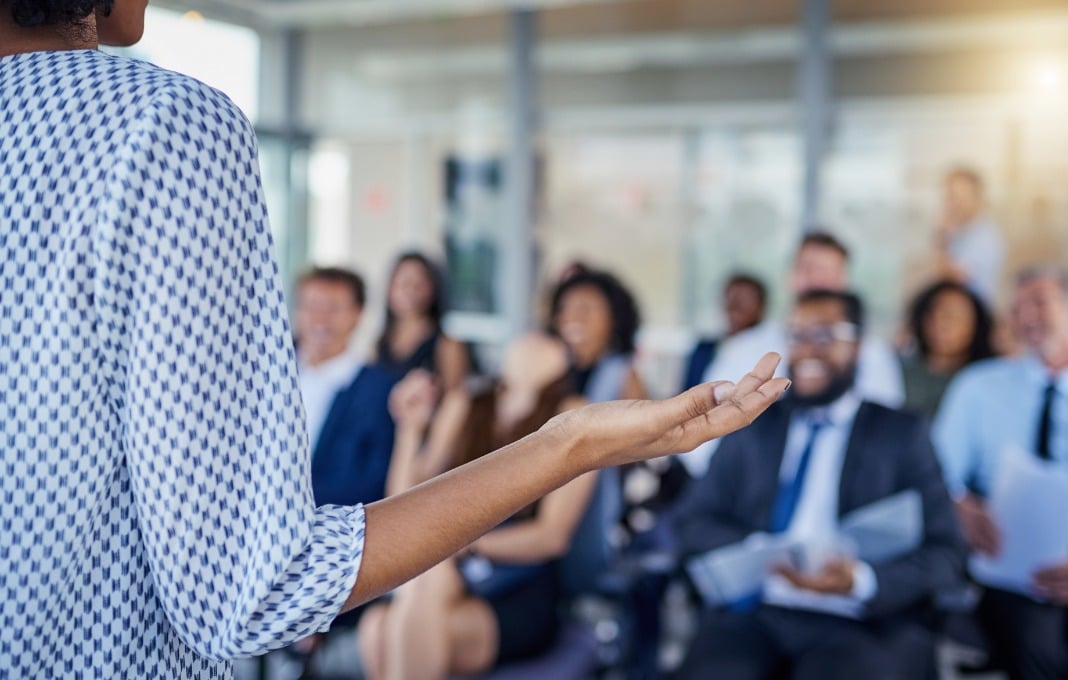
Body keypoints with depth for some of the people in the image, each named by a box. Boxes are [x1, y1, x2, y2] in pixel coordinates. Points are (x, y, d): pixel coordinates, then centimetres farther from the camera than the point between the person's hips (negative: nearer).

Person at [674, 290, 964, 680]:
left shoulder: (902, 434, 10)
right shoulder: (752, 428, 17)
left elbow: (945, 553, 3)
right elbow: (694, 523, 10)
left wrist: (863, 581, -16)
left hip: (861, 622, -1)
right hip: (753, 612, 2)